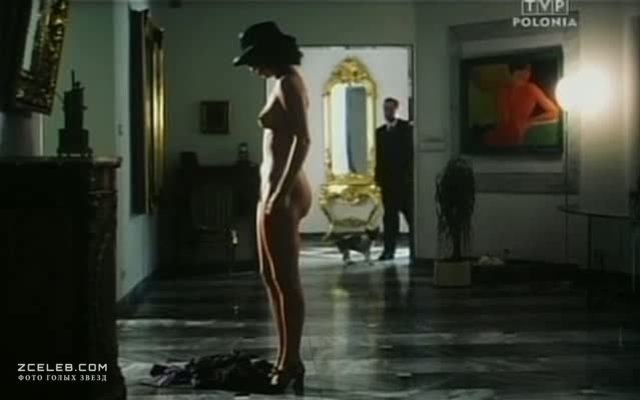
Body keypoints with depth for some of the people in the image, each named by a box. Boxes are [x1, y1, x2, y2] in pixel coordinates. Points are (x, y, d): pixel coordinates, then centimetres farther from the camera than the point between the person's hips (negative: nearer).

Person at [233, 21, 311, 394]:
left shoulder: (289, 83, -12)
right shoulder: (285, 83, 18)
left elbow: (303, 140, -21)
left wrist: (281, 193, -24)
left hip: (283, 191, -11)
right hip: (277, 189, 11)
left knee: (286, 280, -5)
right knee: (273, 277, 13)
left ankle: (292, 363, 1)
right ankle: (286, 359, 20)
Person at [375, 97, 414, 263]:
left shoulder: (406, 128, 1)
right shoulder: (380, 132, 15)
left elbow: (411, 152, -6)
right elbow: (379, 156, 13)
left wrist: (409, 175, -13)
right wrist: (378, 177, 4)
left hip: (404, 180, -4)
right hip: (387, 180, 4)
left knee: (410, 215, -2)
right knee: (389, 216, 3)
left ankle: (414, 250, 1)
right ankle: (389, 250, 4)